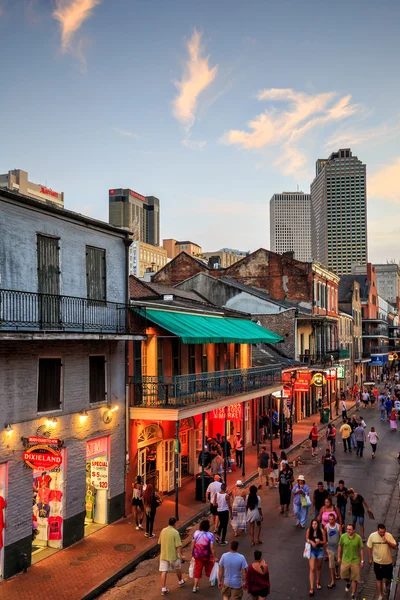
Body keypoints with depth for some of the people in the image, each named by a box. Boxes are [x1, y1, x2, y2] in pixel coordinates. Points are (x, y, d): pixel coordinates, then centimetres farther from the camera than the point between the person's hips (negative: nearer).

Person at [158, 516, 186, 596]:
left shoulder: (163, 531, -1)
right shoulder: (175, 532, -18)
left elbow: (160, 543, 10)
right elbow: (178, 546, -20)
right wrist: (180, 554, -10)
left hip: (163, 555, 4)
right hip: (173, 555, -4)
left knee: (164, 572, 6)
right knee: (178, 568, 22)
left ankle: (163, 589, 5)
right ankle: (180, 582, 42)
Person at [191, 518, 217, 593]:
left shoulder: (196, 533, -10)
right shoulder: (210, 535, -21)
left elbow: (193, 544, -3)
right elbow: (212, 547, -19)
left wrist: (192, 554, 10)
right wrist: (214, 557, -9)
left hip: (197, 556, 2)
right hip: (207, 556, -2)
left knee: (197, 570, 11)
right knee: (209, 568, 23)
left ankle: (195, 587, 10)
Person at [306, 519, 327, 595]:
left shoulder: (322, 531, -17)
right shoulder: (309, 530, -14)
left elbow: (324, 541, -7)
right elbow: (307, 539, 1)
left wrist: (319, 542, -27)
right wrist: (311, 542, -19)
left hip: (320, 550, 1)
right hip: (312, 550, -1)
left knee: (318, 567, 20)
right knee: (312, 569, -6)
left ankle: (318, 582, 44)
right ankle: (311, 588, -2)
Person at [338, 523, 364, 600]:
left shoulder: (358, 538, -14)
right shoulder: (343, 536, -11)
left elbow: (361, 549, -4)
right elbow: (340, 547, 3)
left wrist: (362, 561, -3)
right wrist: (339, 557, 6)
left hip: (355, 561, -2)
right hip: (345, 560, 2)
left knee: (354, 579, 5)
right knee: (343, 575, 10)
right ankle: (348, 582, 46)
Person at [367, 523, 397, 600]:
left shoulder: (389, 535, -16)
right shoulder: (372, 536, -17)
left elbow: (395, 547, -15)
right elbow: (369, 547, -5)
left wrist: (387, 542, -32)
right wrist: (370, 558, 0)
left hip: (388, 561, 1)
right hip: (377, 562, -1)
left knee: (388, 577, 15)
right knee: (379, 579, 10)